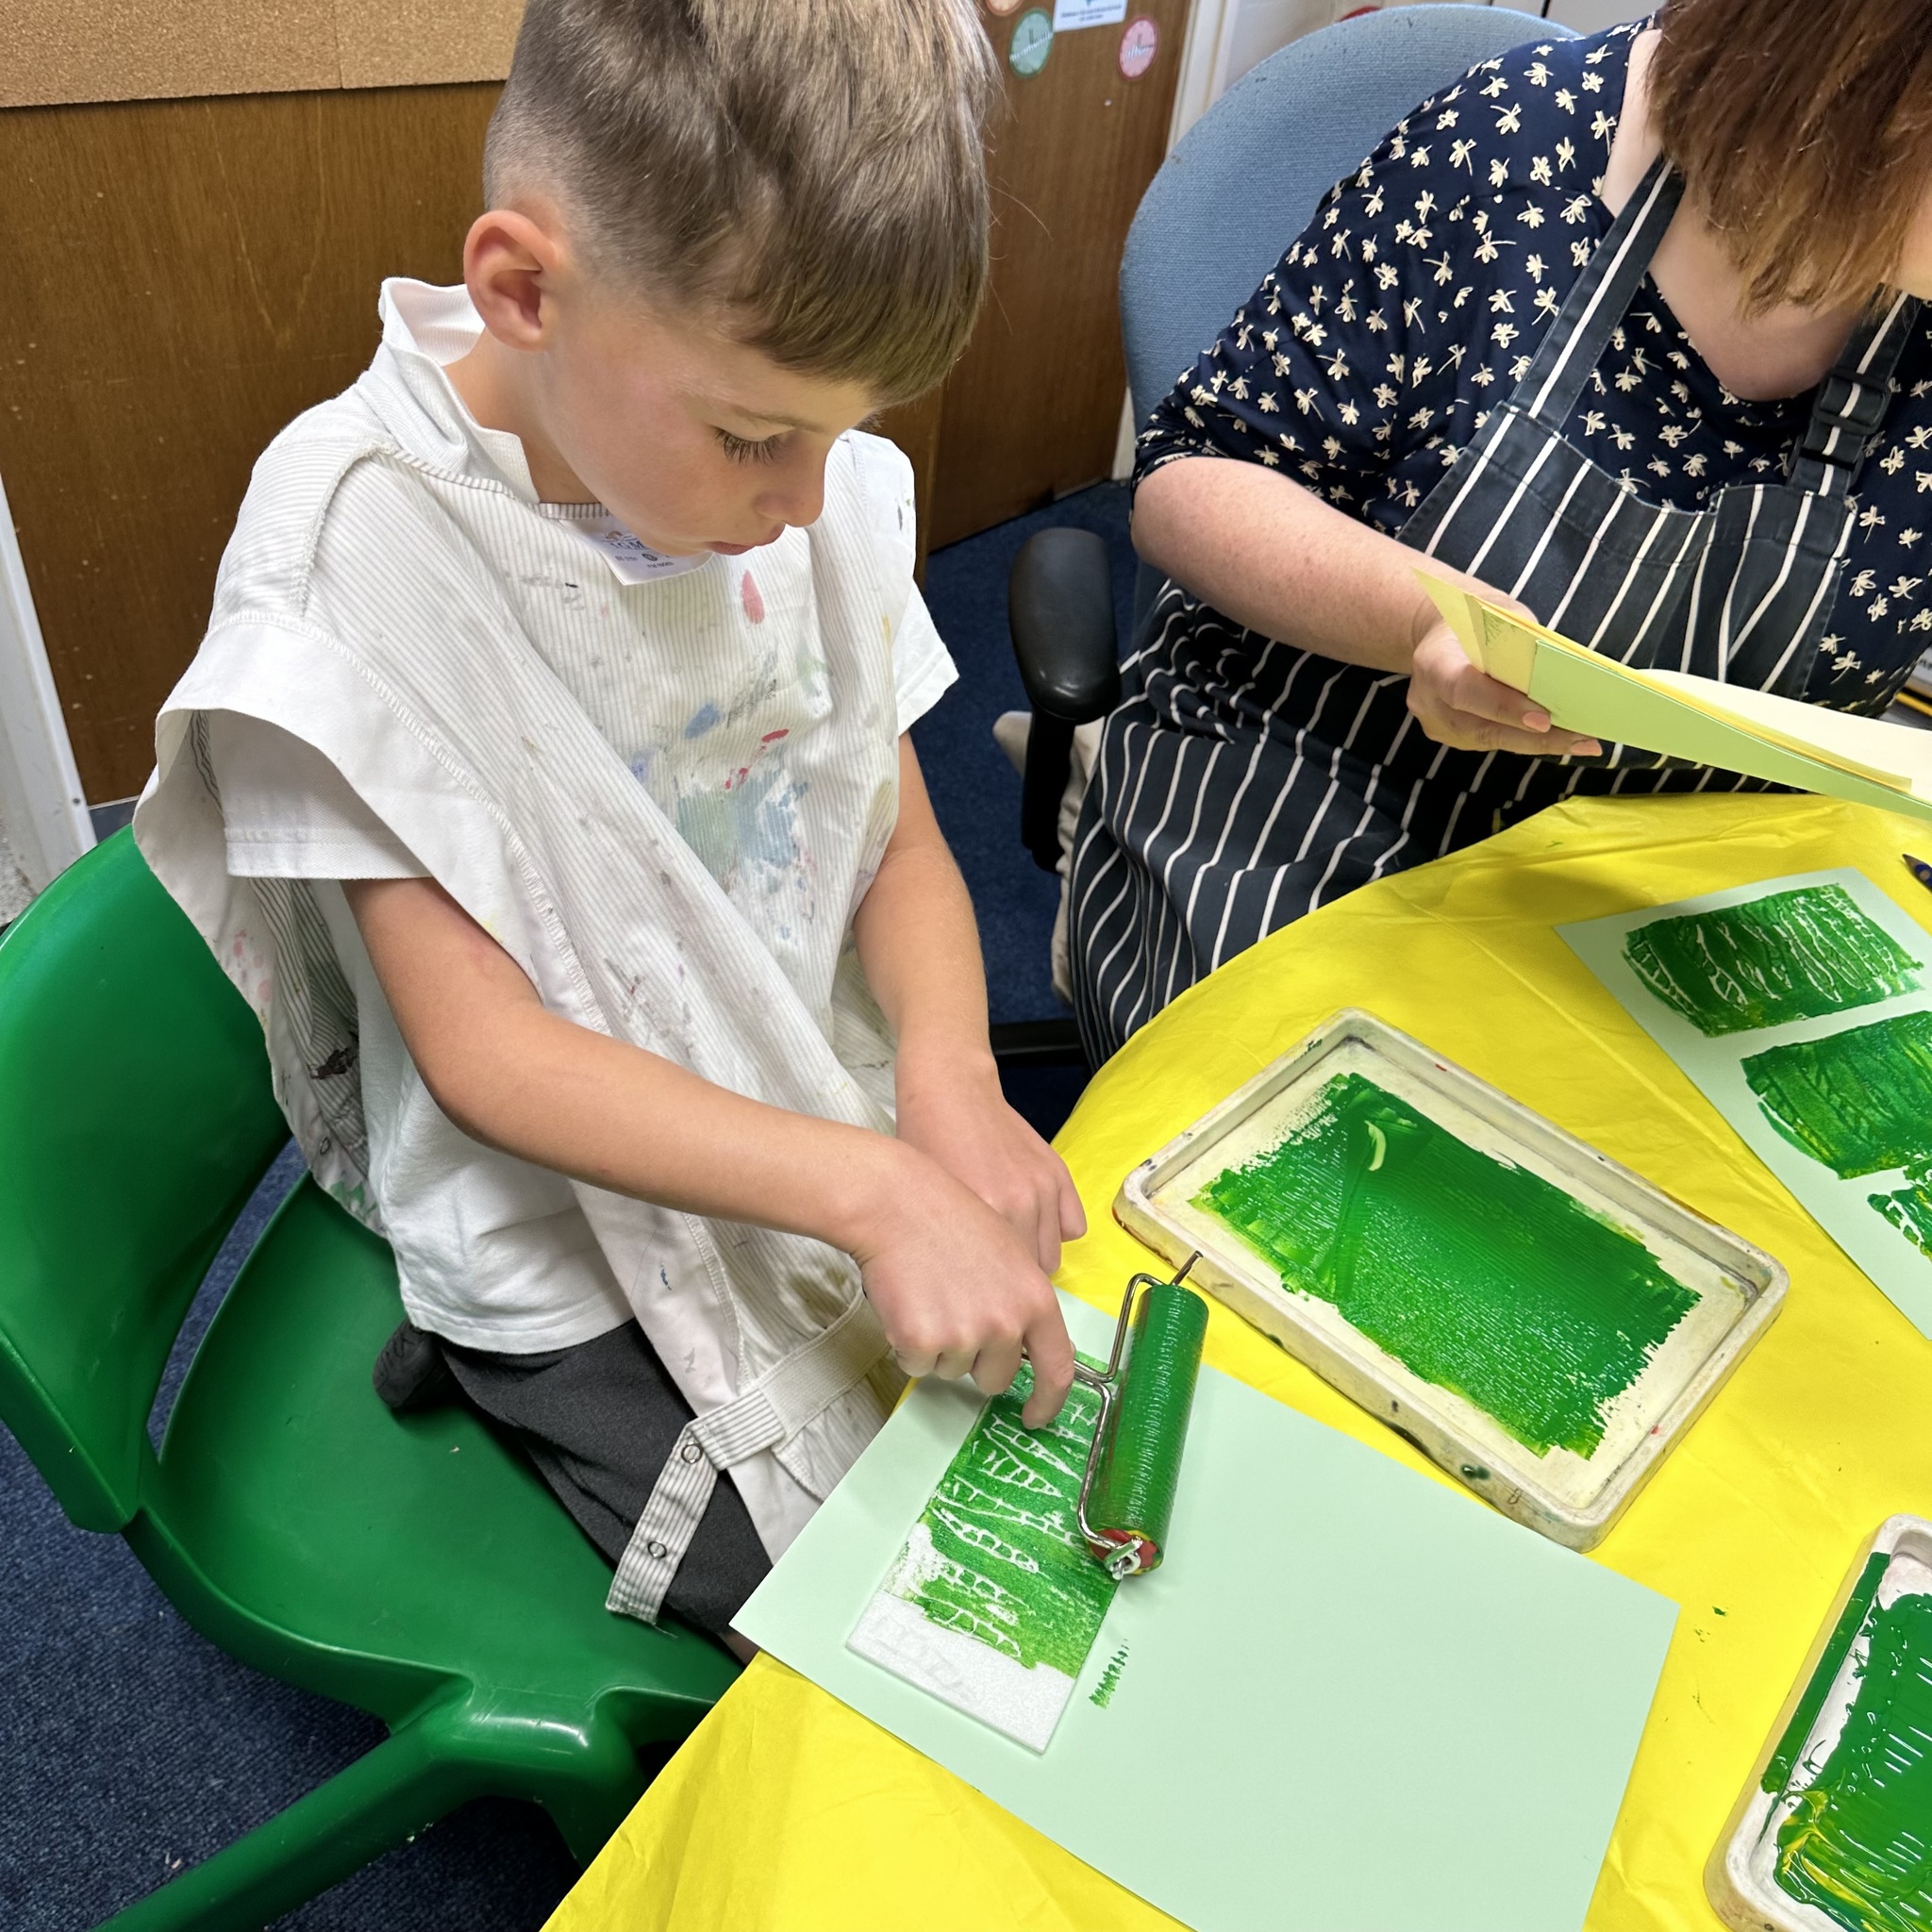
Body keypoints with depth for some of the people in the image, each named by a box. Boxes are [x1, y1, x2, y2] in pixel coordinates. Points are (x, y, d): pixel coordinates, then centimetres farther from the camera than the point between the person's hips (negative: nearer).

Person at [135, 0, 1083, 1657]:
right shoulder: (363, 539, -22)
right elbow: (486, 1054, -22)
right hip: (587, 1251, -5)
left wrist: (948, 1072, -21)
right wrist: (866, 1190, -32)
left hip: (829, 1137, 5)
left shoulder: (819, 477, -7)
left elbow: (901, 839, 0)